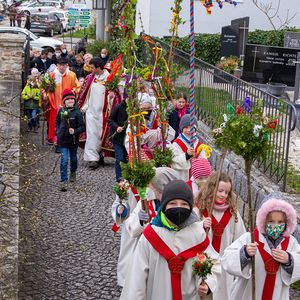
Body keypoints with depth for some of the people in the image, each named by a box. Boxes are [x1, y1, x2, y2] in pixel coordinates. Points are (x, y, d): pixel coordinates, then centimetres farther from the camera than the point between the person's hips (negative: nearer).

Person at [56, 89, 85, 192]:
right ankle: (63, 181, -6)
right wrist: (58, 131, 8)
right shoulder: (61, 110, -2)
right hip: (62, 139, 1)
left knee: (73, 158, 20)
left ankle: (73, 173, 46)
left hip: (73, 140, -1)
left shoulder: (77, 112, -13)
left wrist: (75, 131, -30)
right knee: (64, 160, -8)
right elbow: (57, 121, 18)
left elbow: (82, 127, -14)